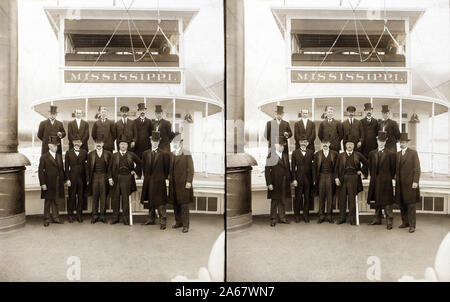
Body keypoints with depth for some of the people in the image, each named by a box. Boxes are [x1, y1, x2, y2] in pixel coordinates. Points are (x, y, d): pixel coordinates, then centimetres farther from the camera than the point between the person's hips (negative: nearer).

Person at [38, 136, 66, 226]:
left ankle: (55, 217, 21)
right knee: (48, 202, 5)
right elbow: (41, 171, -7)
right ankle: (47, 219, 15)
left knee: (56, 201, 11)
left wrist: (64, 180, 11)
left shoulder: (59, 156, 11)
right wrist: (42, 183, -13)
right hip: (49, 184, -4)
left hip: (58, 184, 4)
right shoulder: (44, 157, -5)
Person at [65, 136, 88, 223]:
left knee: (81, 197, 5)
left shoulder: (84, 152, 7)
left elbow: (86, 166, 4)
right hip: (72, 178, -1)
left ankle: (79, 215, 14)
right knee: (71, 197, 3)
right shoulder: (69, 153, 5)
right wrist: (67, 179, -5)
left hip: (82, 178, 1)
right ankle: (70, 215, 14)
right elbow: (66, 167, 3)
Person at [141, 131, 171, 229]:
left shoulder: (164, 154, -4)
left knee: (160, 202, -4)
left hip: (159, 181, -4)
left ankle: (163, 221, 0)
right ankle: (151, 219, 25)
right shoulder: (145, 154, 8)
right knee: (150, 201, 13)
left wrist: (164, 177, 1)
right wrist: (146, 176, 11)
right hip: (148, 181, 4)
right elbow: (144, 167, 15)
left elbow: (167, 168, 1)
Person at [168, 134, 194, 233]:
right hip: (173, 183, 6)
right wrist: (169, 177, 10)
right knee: (175, 205, 11)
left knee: (184, 205, -2)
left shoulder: (186, 154, -7)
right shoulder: (171, 154, 11)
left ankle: (185, 225, 5)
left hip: (183, 183, -6)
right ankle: (178, 222, 24)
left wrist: (189, 181, -13)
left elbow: (190, 169, -9)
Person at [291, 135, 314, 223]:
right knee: (298, 197, 2)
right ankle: (297, 215, 13)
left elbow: (313, 165, 6)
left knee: (307, 197, 5)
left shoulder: (311, 152, 7)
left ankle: (306, 215, 16)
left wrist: (313, 178, -4)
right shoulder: (295, 152, 4)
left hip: (308, 178, 1)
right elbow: (293, 167, 1)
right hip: (298, 178, -1)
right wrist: (294, 179, -6)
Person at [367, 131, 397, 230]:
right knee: (377, 201, 12)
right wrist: (373, 177, 10)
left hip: (386, 181, -4)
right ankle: (377, 219, 22)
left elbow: (393, 169, 2)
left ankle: (389, 221, 2)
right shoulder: (372, 153, 8)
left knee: (387, 202, -4)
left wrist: (390, 178, 2)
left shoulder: (391, 154, -2)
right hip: (375, 181, 4)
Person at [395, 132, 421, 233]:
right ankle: (405, 222, 20)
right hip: (400, 183, 5)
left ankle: (412, 225, 4)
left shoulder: (413, 153, -2)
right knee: (402, 204, 9)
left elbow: (417, 168, -6)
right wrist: (395, 177, 6)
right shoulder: (397, 154, 13)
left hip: (410, 183, -5)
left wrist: (415, 181, -12)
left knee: (411, 205, -2)